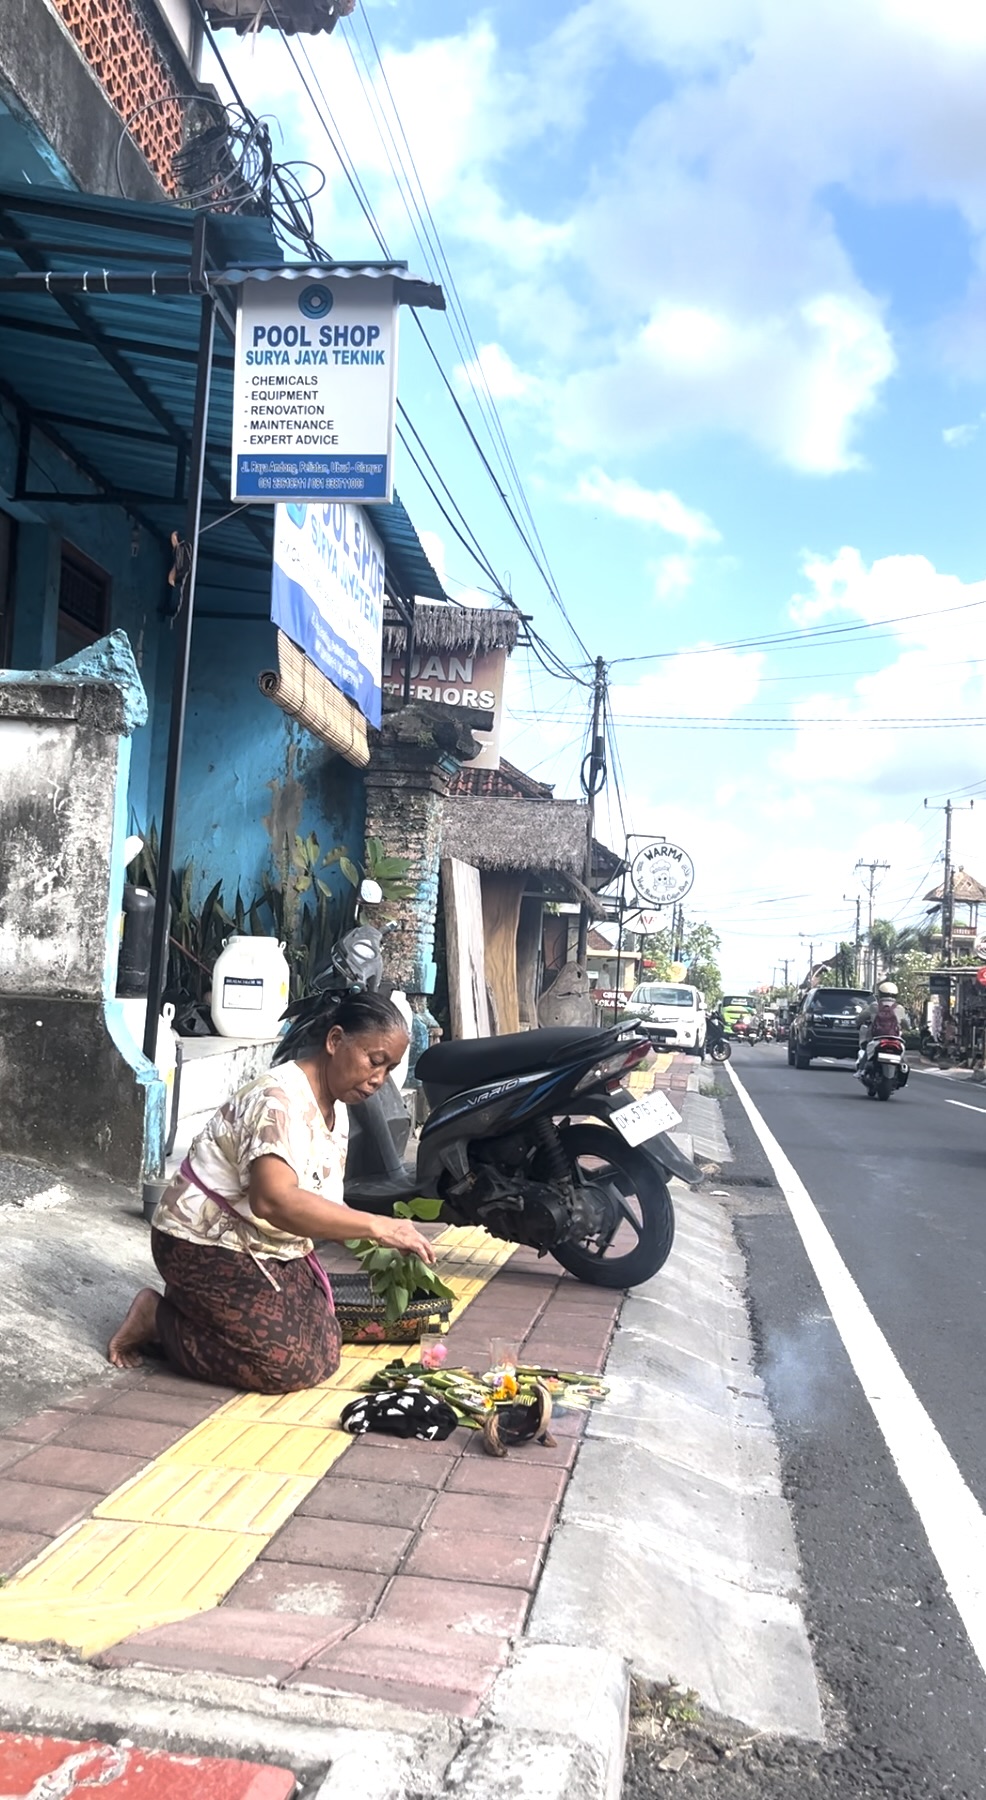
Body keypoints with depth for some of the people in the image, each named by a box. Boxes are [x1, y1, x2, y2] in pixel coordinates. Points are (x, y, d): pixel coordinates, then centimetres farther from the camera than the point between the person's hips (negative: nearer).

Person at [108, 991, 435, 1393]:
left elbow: (321, 1202, 8)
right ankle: (158, 1317, -1)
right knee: (286, 1365, -19)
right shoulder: (280, 1099, -25)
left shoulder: (336, 1110, 6)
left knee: (323, 1355, -2)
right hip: (206, 1244, -9)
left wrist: (372, 1246, -9)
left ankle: (194, 1308, 12)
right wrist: (376, 1226, -38)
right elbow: (273, 1200, -38)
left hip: (271, 1250, 9)